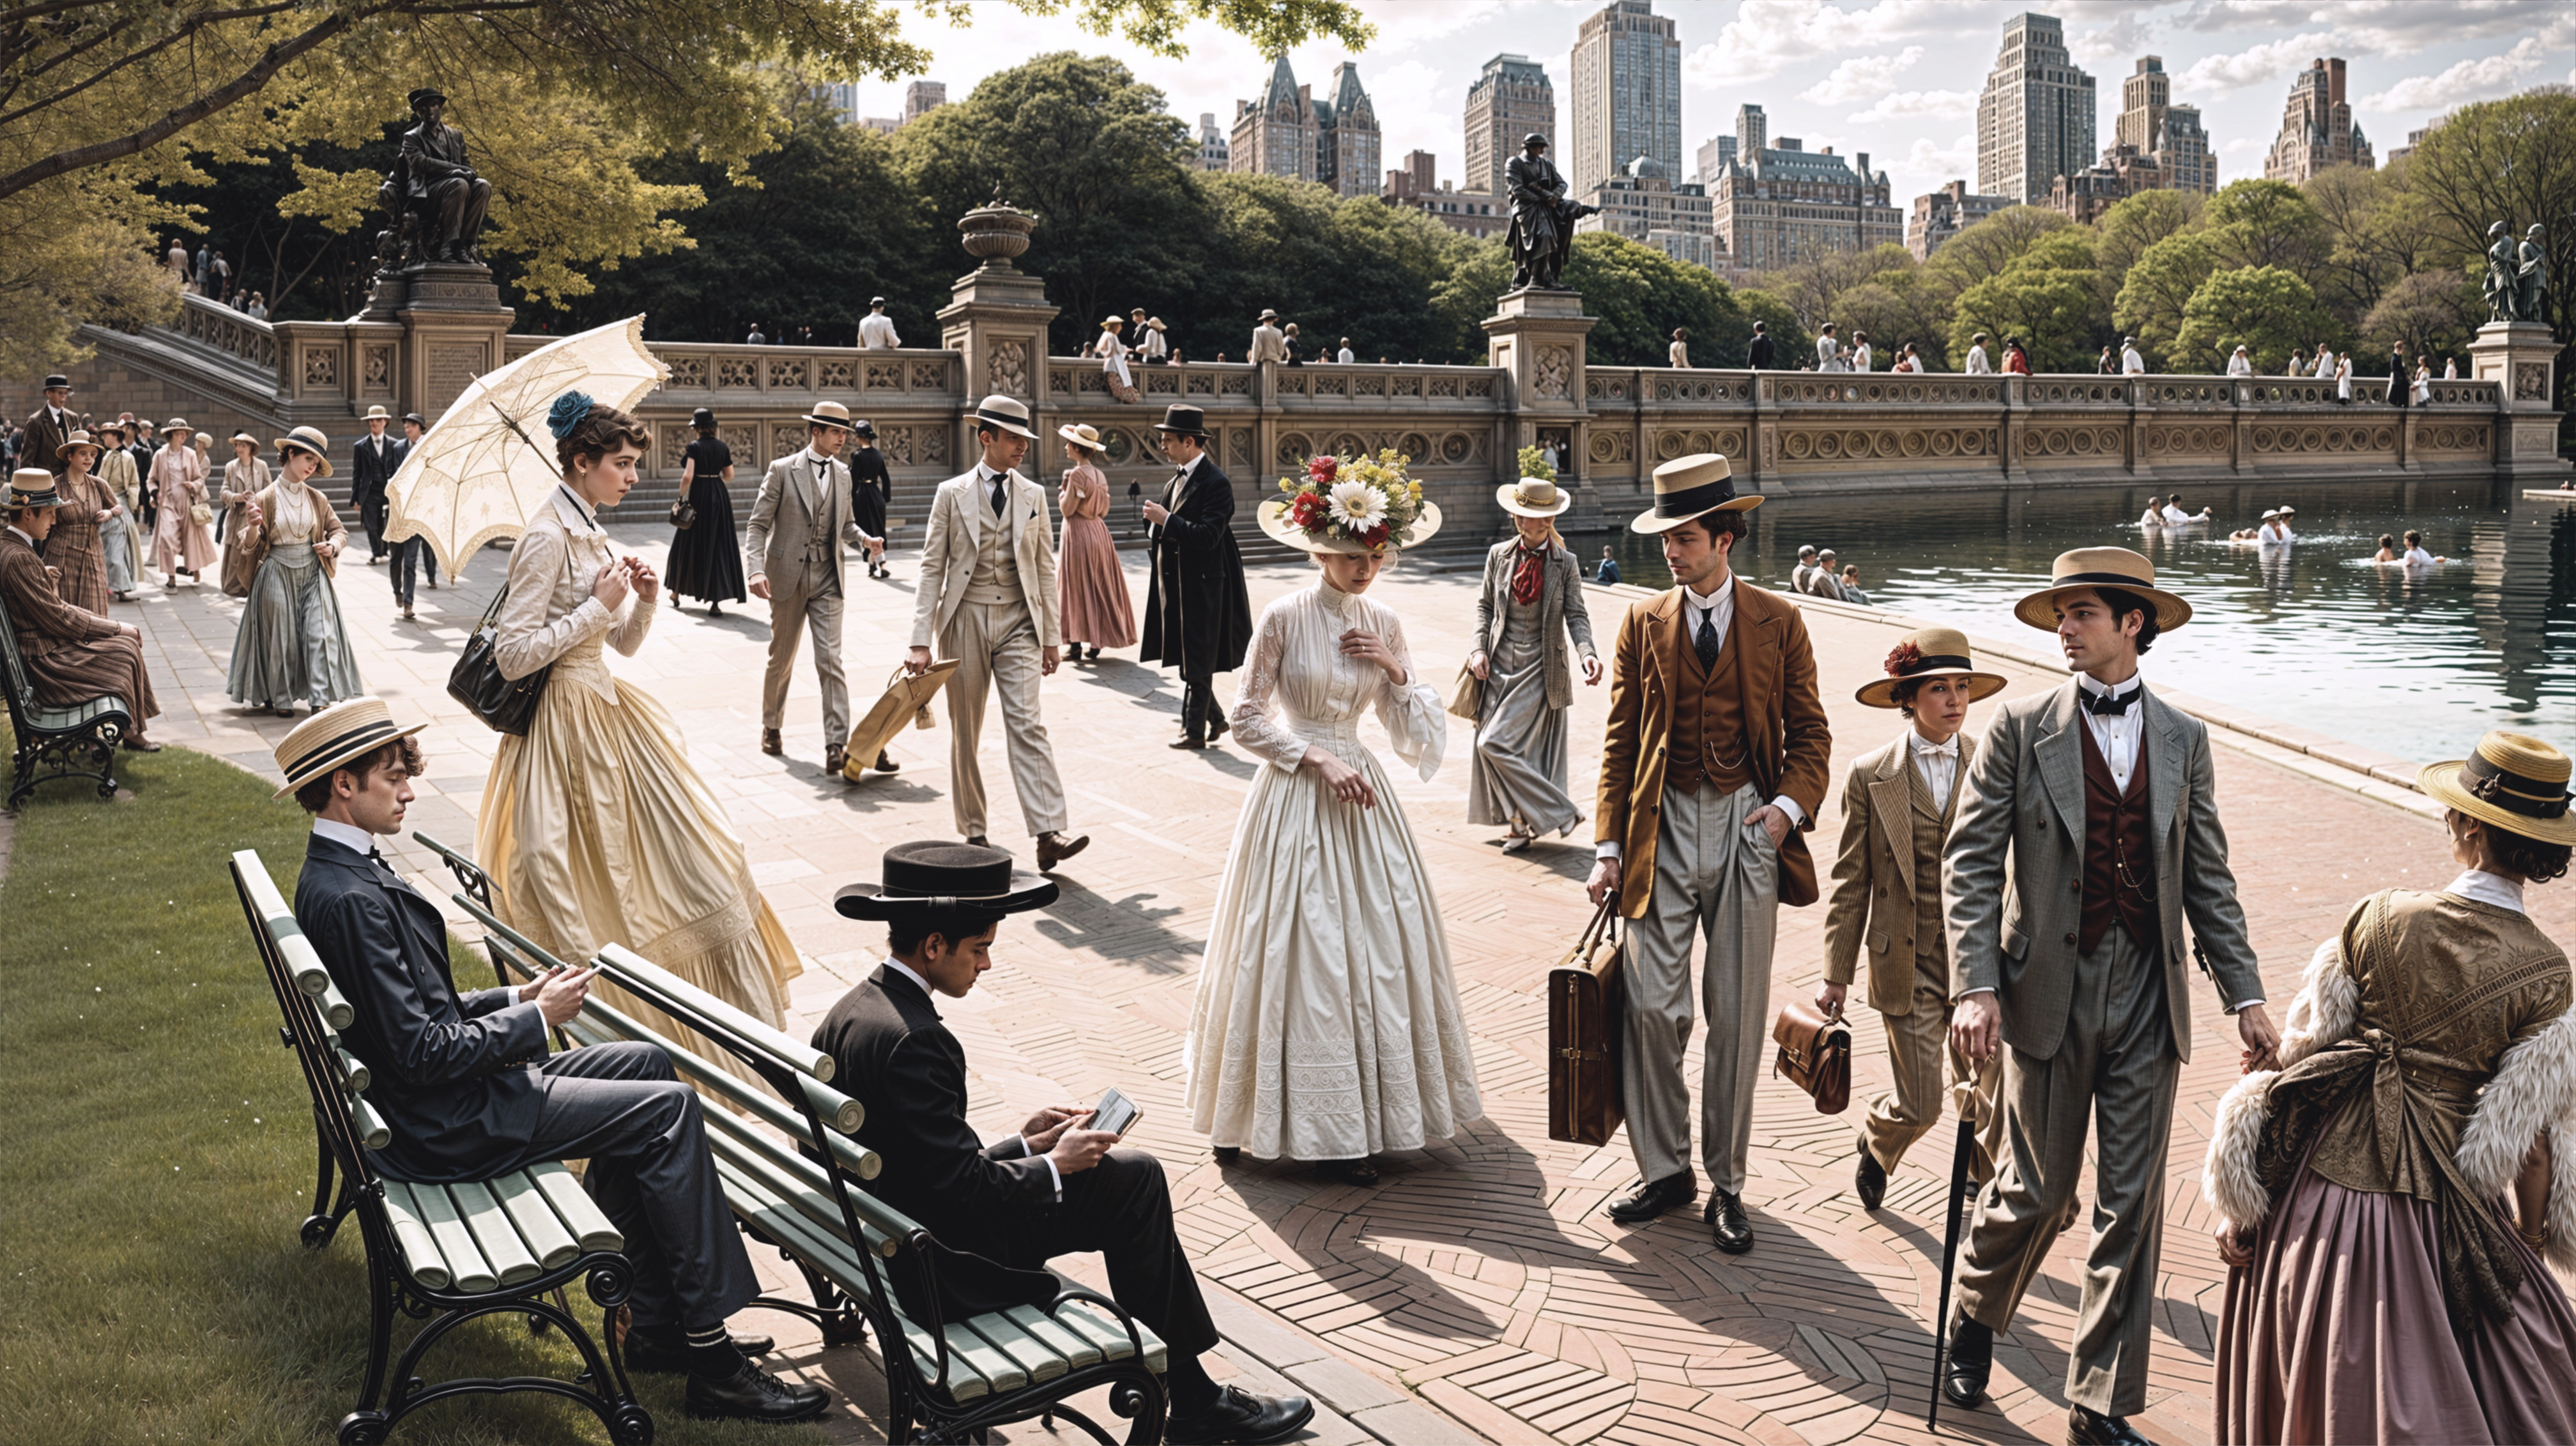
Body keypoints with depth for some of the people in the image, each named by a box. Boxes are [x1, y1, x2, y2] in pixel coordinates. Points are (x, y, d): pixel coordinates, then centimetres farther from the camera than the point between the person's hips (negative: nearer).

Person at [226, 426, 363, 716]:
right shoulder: (265, 499, -4)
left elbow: (339, 530, 17)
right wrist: (253, 527, -26)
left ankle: (321, 699, -8)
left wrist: (333, 546, -4)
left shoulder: (317, 499, 6)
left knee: (320, 633, -7)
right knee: (280, 637, 3)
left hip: (312, 573, 3)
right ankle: (277, 697, 17)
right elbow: (248, 546, -4)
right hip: (277, 575, -3)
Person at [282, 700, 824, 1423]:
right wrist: (536, 1018, -14)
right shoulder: (349, 898, -23)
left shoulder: (338, 873, 10)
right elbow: (418, 1052, -25)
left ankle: (658, 1326, 12)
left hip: (452, 1095, 10)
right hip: (449, 1126, -10)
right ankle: (711, 1357, -3)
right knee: (669, 1106, -9)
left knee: (647, 1063, 12)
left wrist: (515, 998, 5)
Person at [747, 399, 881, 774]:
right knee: (781, 660, 11)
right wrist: (756, 570, -19)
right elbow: (758, 525, -6)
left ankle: (837, 744, -10)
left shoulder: (843, 474, 8)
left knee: (830, 662, -7)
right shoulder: (783, 470, -5)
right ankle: (771, 727, 33)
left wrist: (865, 539, -3)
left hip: (828, 578, 2)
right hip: (788, 577, -2)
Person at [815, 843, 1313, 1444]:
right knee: (1133, 1177, 0)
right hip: (944, 1271, -10)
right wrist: (1052, 1166, -10)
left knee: (1135, 1172, 14)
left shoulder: (849, 1014, 4)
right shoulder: (911, 1040, -27)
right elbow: (961, 1187, -26)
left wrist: (1022, 1145, 7)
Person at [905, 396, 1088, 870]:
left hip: (1017, 622, 1)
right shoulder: (952, 494, 1)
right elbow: (932, 568, 0)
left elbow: (1045, 568, 12)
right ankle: (973, 833, 19)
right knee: (965, 733, 7)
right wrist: (921, 641, -7)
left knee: (1028, 725, -11)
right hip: (966, 619, -1)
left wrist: (1052, 636, 8)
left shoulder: (1033, 495, 9)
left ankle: (1049, 835, -19)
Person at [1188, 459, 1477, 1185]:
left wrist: (1397, 671, -7)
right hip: (1294, 799, -5)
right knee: (1303, 954, -3)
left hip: (1362, 797, 5)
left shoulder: (1384, 625, 5)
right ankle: (1315, 1125, 7)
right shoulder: (1284, 618, -9)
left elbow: (1415, 736, 8)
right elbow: (1248, 721, -7)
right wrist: (1317, 758, -14)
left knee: (1378, 950, 5)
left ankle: (1362, 1112, 19)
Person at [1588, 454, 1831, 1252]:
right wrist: (1609, 847, 1)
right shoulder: (1643, 625, 6)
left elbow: (1810, 733, 7)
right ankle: (1663, 1169, 16)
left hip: (1747, 831, -1)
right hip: (1663, 828, 1)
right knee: (1653, 1008, -1)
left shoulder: (1779, 623, 3)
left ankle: (1726, 1182, 17)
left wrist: (1791, 805, -11)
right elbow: (1620, 742, 6)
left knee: (1739, 1015, 4)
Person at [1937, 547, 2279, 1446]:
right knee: (2039, 1190, 6)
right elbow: (1970, 864, -6)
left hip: (2149, 998, 3)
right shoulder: (2021, 730, -3)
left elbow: (2207, 878, 9)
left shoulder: (2183, 740, 7)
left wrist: (2245, 996, 3)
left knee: (2132, 1204, 5)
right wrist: (1976, 986, -16)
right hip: (2052, 990, -2)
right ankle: (1975, 1320, 36)